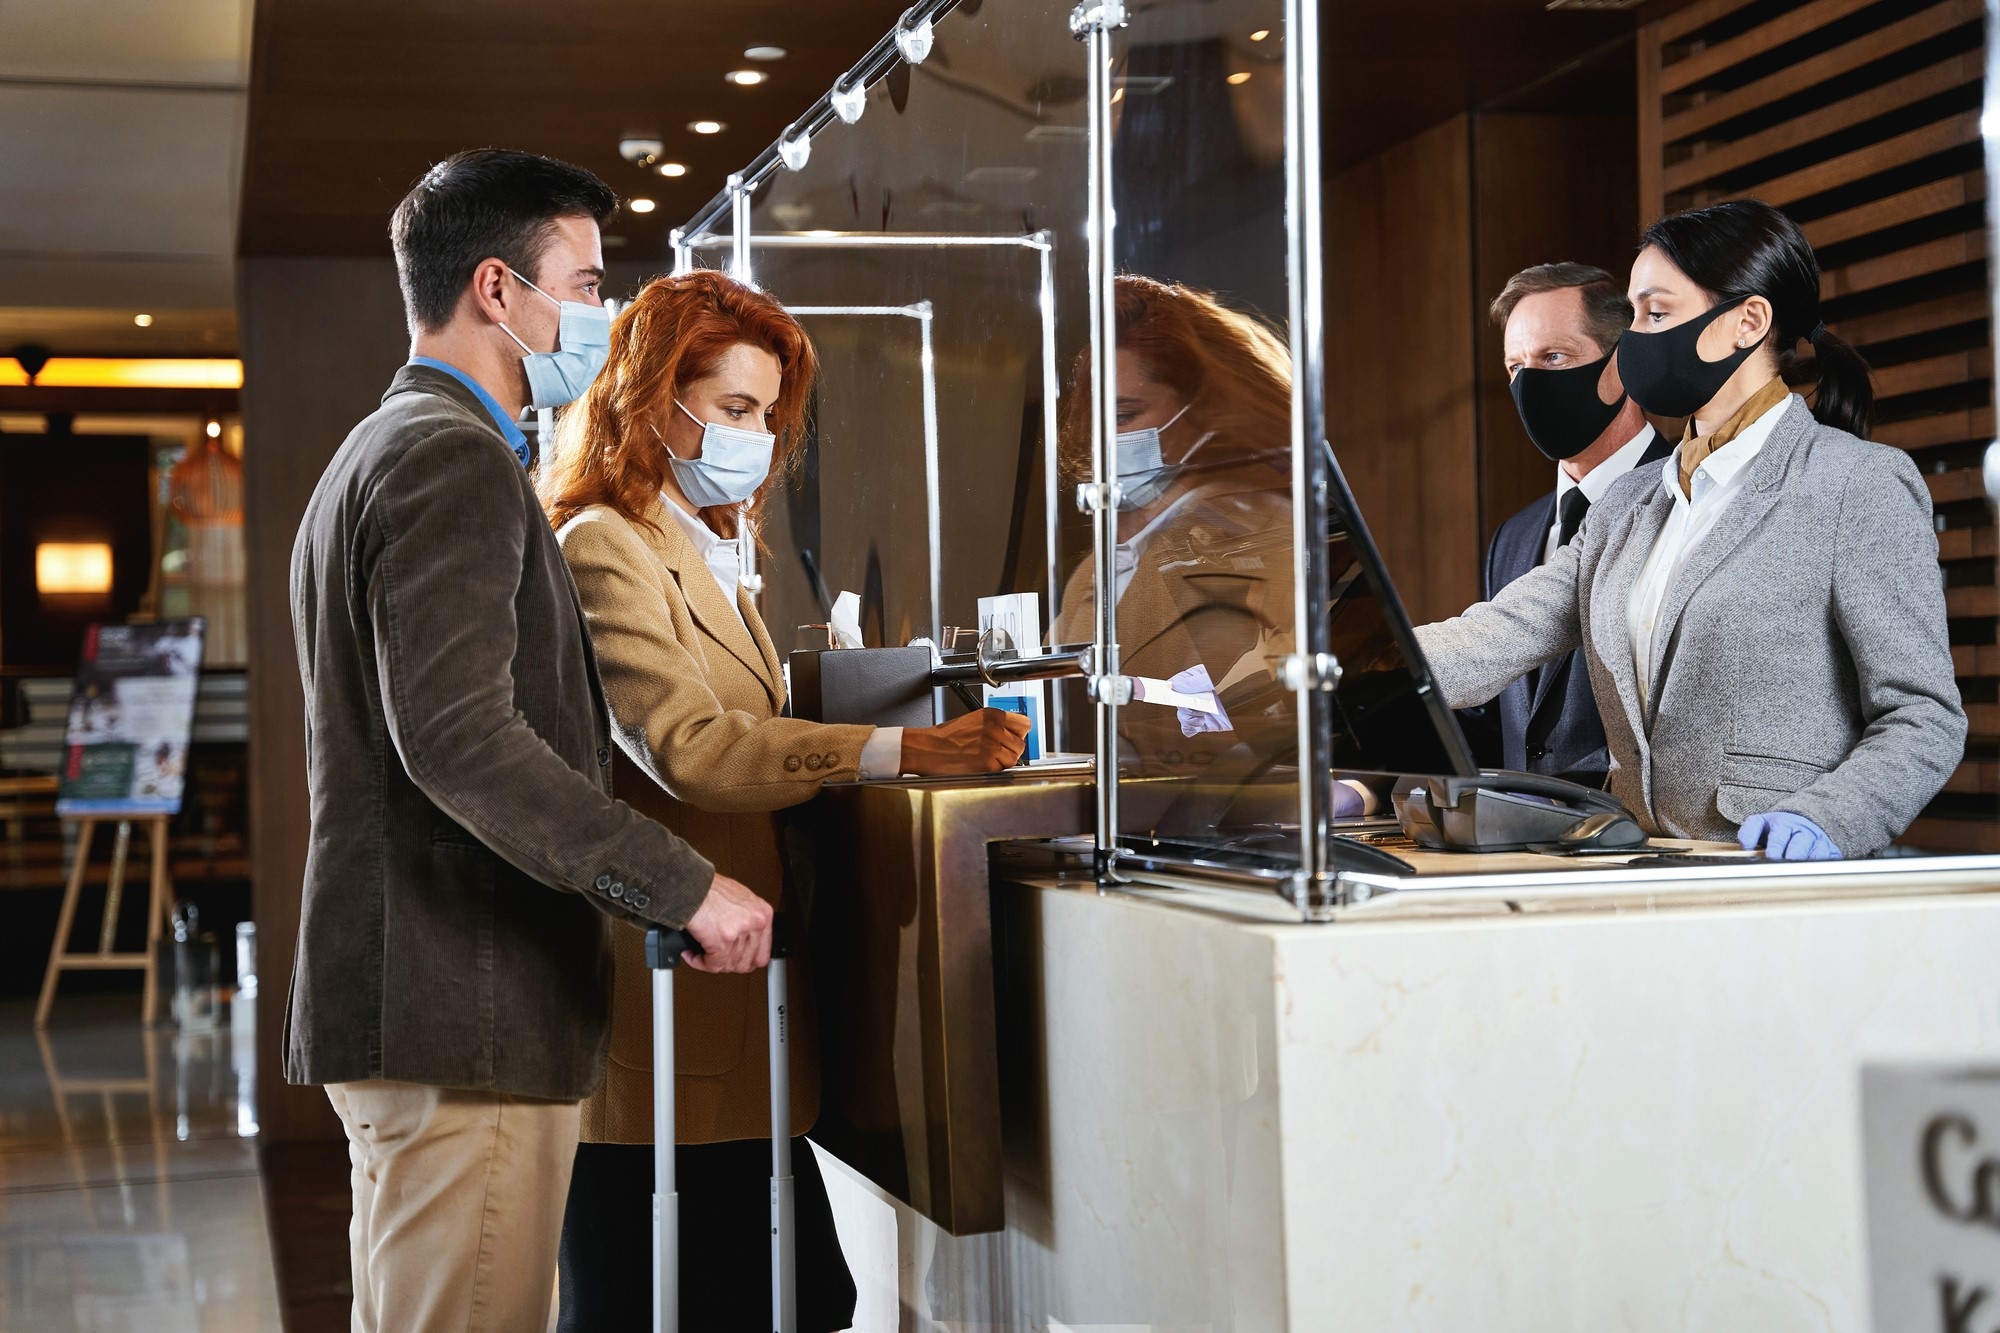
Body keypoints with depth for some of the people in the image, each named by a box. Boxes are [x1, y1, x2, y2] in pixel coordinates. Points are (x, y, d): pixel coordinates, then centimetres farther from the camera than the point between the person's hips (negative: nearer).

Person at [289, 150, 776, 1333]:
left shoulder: (385, 454, 22)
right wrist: (685, 887, -22)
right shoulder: (457, 460, -12)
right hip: (467, 1011, -11)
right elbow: (461, 738, -23)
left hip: (411, 1001, 11)